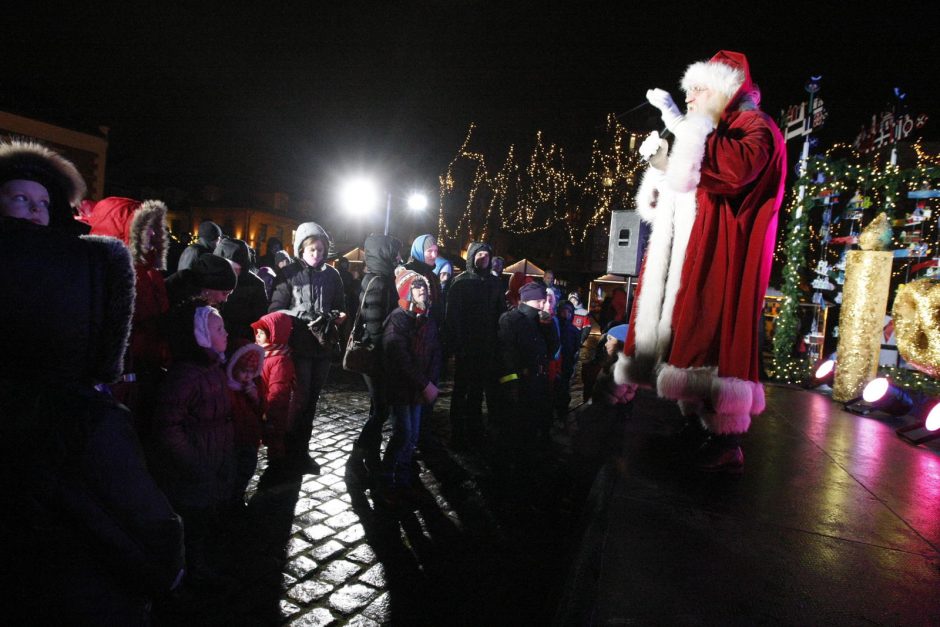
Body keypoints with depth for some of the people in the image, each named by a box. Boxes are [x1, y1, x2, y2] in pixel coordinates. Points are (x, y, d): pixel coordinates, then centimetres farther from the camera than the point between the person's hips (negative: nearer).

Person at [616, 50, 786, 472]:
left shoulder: (754, 126, 0)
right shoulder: (706, 134, 25)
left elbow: (737, 168, -24)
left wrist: (681, 126, -19)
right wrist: (661, 163, 8)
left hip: (720, 255, -8)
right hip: (688, 254, 9)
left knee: (712, 333, -14)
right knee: (688, 335, 3)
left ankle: (727, 445, -10)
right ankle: (695, 422, 8)